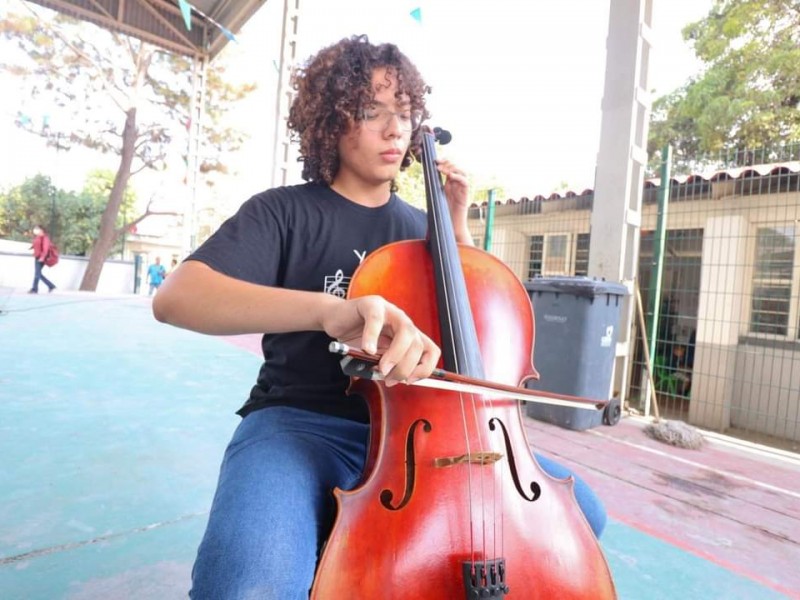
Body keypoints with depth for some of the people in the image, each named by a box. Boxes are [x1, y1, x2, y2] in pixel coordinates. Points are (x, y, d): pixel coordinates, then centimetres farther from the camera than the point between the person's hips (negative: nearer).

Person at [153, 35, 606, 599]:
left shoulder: (418, 227, 11)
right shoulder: (284, 211, -4)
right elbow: (175, 295, -20)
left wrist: (457, 223, 4)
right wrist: (329, 309, -38)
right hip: (303, 424, -4)